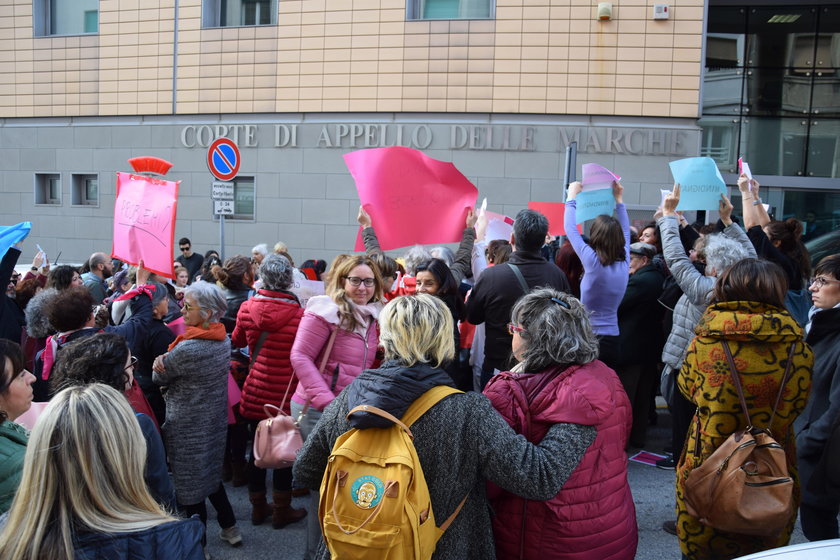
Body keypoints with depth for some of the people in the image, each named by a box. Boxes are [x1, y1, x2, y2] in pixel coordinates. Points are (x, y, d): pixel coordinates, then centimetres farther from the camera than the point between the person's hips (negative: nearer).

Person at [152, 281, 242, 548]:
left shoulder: (187, 349, -27)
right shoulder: (223, 340, -2)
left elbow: (159, 377, -10)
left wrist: (162, 360, 6)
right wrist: (166, 359, -14)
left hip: (188, 427, -8)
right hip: (215, 420, 8)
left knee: (190, 486, 8)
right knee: (211, 475, 24)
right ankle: (229, 528, 35)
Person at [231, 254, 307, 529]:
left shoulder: (247, 308, -7)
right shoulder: (299, 315, -19)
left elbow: (237, 340, 13)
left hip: (255, 390, 4)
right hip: (285, 395, -4)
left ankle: (258, 507, 31)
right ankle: (282, 511, 24)